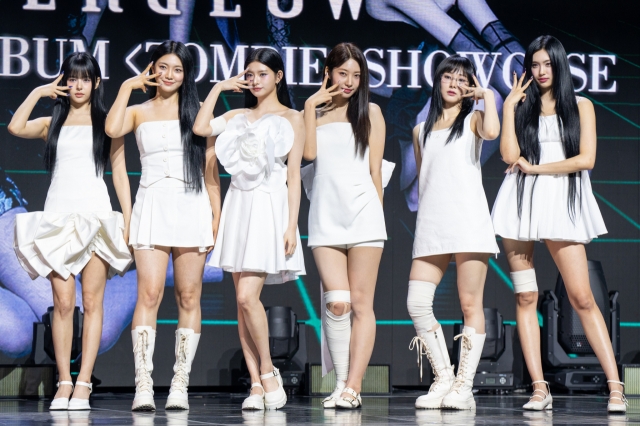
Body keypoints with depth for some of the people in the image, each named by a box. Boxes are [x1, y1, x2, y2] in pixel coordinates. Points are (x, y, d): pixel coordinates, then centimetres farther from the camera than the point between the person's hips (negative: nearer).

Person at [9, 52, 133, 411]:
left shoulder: (107, 123, 10)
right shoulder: (52, 123, 14)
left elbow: (120, 173, 7)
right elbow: (16, 127, -6)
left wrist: (128, 220, -1)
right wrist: (38, 92, 2)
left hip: (96, 214, -1)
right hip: (58, 215, 1)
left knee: (92, 301, -6)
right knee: (63, 302, -5)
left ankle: (83, 384, -7)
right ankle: (64, 383, -2)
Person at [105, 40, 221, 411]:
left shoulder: (197, 111, 11)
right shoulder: (139, 112, 13)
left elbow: (211, 167, 10)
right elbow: (113, 129, -10)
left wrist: (216, 214, 1)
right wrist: (128, 87, 2)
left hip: (192, 207, 0)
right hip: (152, 206, 0)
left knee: (189, 297, 0)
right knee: (149, 294, -12)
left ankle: (181, 384, 2)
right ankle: (144, 384, -16)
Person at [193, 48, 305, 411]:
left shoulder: (292, 119, 4)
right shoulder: (238, 117, 16)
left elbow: (294, 176, -1)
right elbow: (201, 127, -2)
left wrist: (292, 225, -8)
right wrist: (219, 88, 7)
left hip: (270, 207, -5)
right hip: (239, 204, 5)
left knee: (247, 296, -16)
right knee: (243, 300, 0)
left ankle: (268, 371, 1)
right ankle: (257, 384, 3)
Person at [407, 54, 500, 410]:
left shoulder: (472, 120, 10)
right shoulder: (421, 131, 21)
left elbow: (492, 131, -14)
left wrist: (487, 96, -1)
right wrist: (426, 218, 14)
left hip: (468, 221, -4)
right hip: (430, 226, 4)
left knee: (470, 304, -6)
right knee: (417, 304, -8)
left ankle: (464, 387, -4)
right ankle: (443, 378, 2)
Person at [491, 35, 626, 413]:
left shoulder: (581, 106, 10)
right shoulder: (521, 107, 14)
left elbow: (586, 159, -3)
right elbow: (510, 155, -1)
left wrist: (534, 167, -4)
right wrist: (509, 106, 2)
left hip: (561, 202, -2)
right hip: (521, 202, 2)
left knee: (582, 298, -8)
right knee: (525, 297, -2)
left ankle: (615, 387, -10)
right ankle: (539, 388, -1)